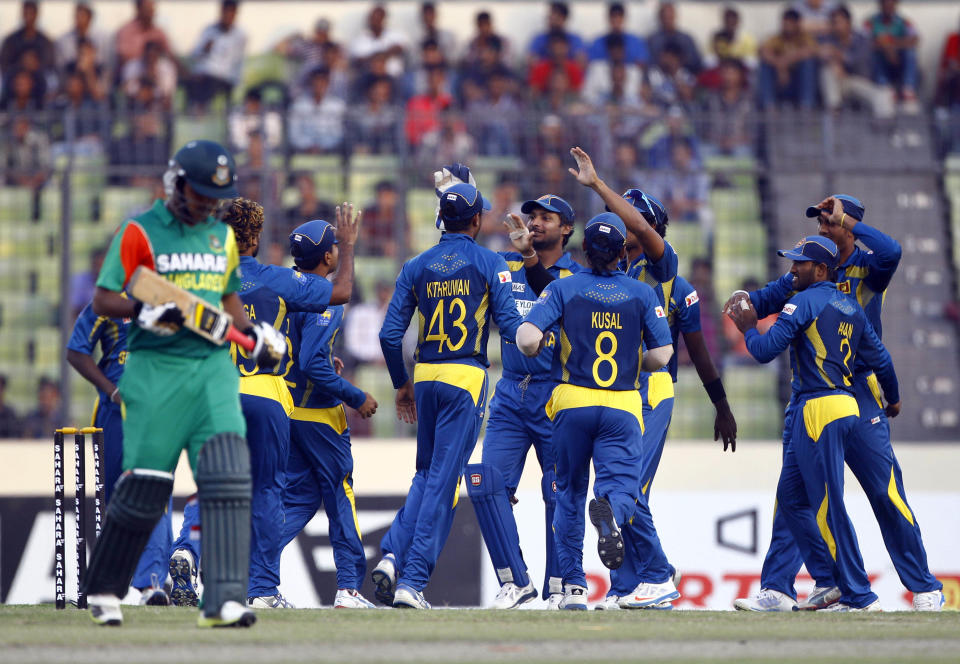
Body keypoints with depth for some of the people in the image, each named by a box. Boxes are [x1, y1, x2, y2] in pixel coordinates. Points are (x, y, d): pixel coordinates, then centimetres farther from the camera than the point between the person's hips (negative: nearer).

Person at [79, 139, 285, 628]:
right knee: (145, 485, -3)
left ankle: (223, 600, -18)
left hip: (213, 366, 4)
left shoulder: (223, 236, 16)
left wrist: (254, 332, 11)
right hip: (156, 368, -4)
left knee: (228, 476, -14)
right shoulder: (139, 233, -1)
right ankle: (102, 589, 19)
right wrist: (144, 312, -21)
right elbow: (102, 299, -3)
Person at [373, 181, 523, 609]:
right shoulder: (490, 264, -2)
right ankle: (412, 581, -7)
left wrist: (401, 384, 18)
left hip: (425, 377, 4)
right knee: (443, 481, -3)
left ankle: (393, 555, -2)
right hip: (466, 377, -4)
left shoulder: (416, 267, 8)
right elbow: (509, 325, -9)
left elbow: (390, 334, 6)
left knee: (426, 474, 18)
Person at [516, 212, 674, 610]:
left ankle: (573, 585, 9)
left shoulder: (563, 289, 0)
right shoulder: (642, 294, 3)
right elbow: (660, 356, 1)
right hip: (623, 407, -1)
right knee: (620, 483, -2)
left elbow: (527, 339, -11)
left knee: (569, 492, 14)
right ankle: (610, 509, -41)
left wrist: (537, 348, 12)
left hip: (573, 402, 1)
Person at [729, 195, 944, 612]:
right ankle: (777, 589, 1)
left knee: (885, 492, -5)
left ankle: (925, 589, 5)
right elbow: (771, 298, 11)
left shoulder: (867, 268, -3)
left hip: (858, 395, -4)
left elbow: (890, 252, -25)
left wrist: (846, 220, -18)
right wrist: (747, 300, -11)